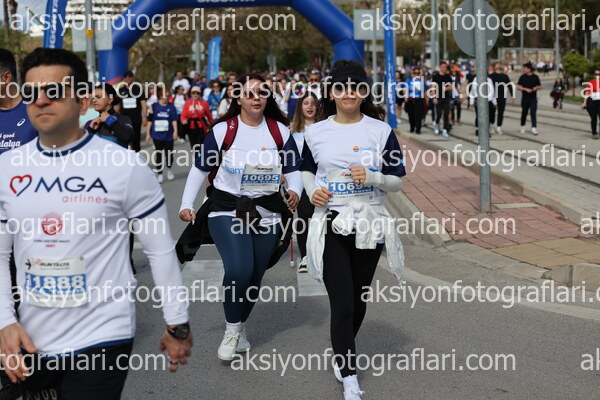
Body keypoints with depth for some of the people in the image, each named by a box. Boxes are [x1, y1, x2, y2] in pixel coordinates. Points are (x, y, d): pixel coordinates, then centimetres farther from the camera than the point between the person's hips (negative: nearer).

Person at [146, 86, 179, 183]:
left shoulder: (171, 106, 0)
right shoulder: (154, 106, 0)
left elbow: (174, 119, -2)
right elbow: (150, 120, 3)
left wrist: (175, 131, -13)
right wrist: (148, 134, 1)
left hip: (168, 135, 0)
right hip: (157, 135, 0)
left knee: (169, 154, 5)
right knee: (158, 155, 2)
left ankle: (169, 170, 33)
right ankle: (160, 174, 13)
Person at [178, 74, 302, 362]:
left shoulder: (280, 131, 3)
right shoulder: (223, 130, -4)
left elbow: (293, 168, 7)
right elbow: (201, 169, 3)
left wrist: (295, 191, -14)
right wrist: (186, 204, -3)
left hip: (267, 213, 3)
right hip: (226, 210, -3)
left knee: (255, 276, 9)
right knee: (239, 269, -22)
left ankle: (240, 329, 33)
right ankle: (231, 329, 1)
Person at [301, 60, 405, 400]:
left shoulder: (381, 130, -2)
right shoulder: (315, 132, 1)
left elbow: (398, 182, 0)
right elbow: (307, 170, 17)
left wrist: (372, 178, -20)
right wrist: (312, 191, -5)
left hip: (369, 224, 1)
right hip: (331, 225, -1)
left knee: (358, 300, 15)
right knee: (341, 304, -7)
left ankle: (343, 355, 41)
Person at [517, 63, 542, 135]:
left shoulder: (535, 77, 5)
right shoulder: (522, 77, 4)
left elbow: (540, 86, 12)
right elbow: (518, 87, 0)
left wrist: (536, 88, -11)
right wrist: (526, 89, -15)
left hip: (533, 98, -1)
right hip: (525, 98, 1)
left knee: (533, 113, -10)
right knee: (524, 113, 8)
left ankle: (534, 128, -12)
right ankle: (522, 127, 27)